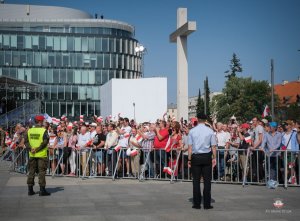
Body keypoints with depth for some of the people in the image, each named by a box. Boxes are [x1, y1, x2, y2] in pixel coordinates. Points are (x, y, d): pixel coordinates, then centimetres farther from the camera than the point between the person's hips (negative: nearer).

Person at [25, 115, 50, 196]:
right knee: (42, 172, 0)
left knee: (31, 171, 12)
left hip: (32, 155, 5)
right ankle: (42, 190, 0)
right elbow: (45, 142, -17)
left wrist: (30, 149, -5)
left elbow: (26, 141, 2)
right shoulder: (43, 131, -9)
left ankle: (30, 190, 15)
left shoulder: (29, 130, 6)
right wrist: (37, 149, -13)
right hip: (42, 155, -5)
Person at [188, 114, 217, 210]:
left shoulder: (192, 131, -1)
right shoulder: (210, 131, -1)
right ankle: (207, 204, 6)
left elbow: (190, 147, -2)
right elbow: (213, 146, -2)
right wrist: (214, 158, 6)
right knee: (207, 180, 5)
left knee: (196, 180, 6)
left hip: (195, 157, 0)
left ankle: (197, 204, 8)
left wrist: (189, 159, 3)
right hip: (207, 157, 0)